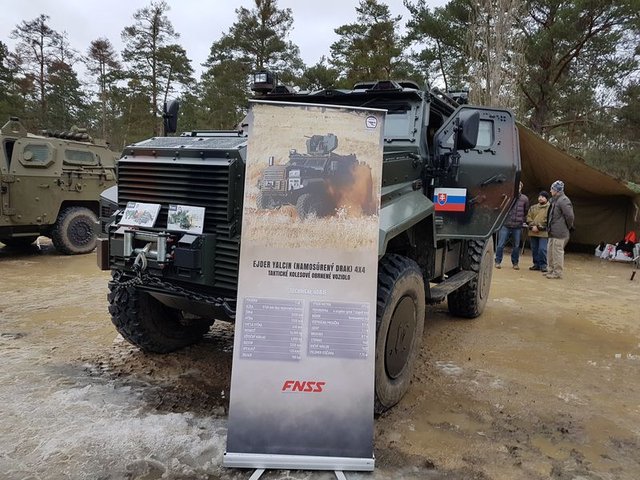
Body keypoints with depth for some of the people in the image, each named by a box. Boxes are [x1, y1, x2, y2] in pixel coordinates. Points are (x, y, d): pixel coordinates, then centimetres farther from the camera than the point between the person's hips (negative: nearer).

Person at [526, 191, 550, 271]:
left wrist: (539, 227, -15)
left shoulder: (550, 208, -2)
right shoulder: (533, 207, 16)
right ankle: (536, 264, 20)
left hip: (543, 232, -5)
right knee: (534, 249, 10)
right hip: (533, 232, 6)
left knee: (542, 249, -9)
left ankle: (543, 265, 2)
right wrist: (532, 226, -7)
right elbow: (528, 217, 9)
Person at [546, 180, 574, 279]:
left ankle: (558, 272, 3)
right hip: (553, 232, 10)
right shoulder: (555, 200, 15)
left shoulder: (563, 200, -15)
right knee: (550, 250, 16)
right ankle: (551, 270, 26)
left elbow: (570, 216, -20)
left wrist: (568, 227, -8)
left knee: (557, 252, -4)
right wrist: (549, 227, 13)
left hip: (559, 233, -10)